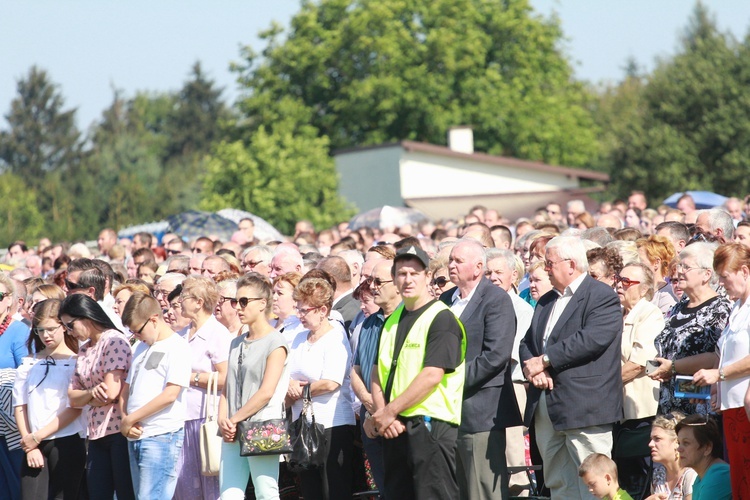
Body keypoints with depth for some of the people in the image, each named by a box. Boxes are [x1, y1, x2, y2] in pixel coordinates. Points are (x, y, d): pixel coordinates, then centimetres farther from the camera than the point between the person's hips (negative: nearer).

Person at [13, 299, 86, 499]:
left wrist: (38, 437, -8)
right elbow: (20, 406, 7)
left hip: (67, 443, -3)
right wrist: (30, 446, -3)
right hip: (34, 445, 3)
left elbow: (74, 409, -7)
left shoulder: (76, 362, -1)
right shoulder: (29, 363, 11)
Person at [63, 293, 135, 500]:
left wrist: (85, 397, 2)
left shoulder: (114, 342, -8)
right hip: (97, 435, 8)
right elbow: (73, 398, 12)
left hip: (119, 431, -8)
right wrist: (92, 393, -10)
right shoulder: (84, 350, 16)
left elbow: (111, 392, -17)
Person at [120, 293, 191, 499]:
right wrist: (125, 422, 1)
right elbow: (127, 388, 21)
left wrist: (130, 420, -10)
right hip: (136, 437, 8)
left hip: (162, 437, -8)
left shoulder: (177, 347, -7)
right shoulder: (142, 347, 19)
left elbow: (170, 394, -16)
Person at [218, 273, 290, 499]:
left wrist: (234, 420, -11)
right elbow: (228, 388, 17)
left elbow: (266, 392, -13)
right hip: (234, 435, 7)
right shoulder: (237, 343, 18)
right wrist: (223, 421, 0)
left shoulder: (275, 342, -5)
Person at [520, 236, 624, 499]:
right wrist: (532, 369, -7)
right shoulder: (546, 302, 22)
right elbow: (527, 343, 16)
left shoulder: (602, 297, -5)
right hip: (546, 408, 8)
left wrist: (544, 360, -16)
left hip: (585, 407, -8)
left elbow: (591, 339, -19)